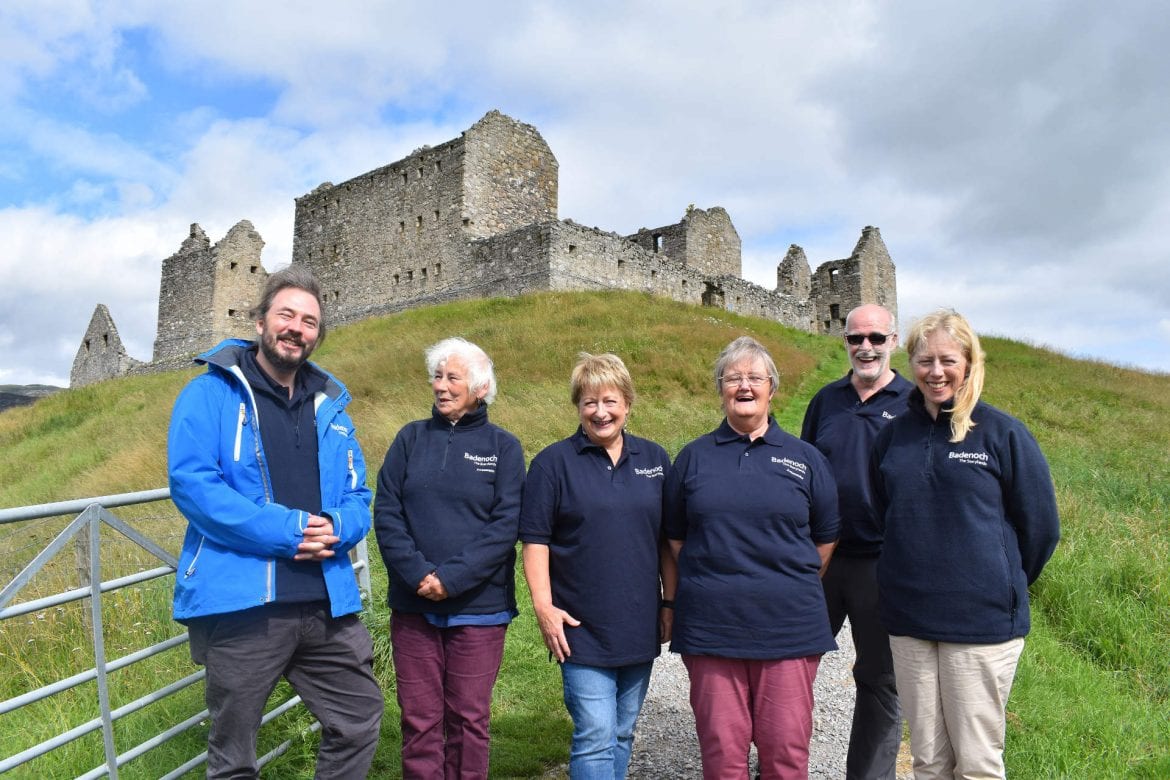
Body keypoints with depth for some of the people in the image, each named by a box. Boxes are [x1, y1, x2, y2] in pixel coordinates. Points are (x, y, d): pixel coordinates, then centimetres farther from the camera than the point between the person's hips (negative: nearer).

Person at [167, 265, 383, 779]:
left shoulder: (329, 404, 13)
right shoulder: (212, 392, -3)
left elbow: (358, 496, 12)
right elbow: (190, 482, -15)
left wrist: (336, 528, -11)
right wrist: (284, 531, -21)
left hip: (328, 604, 5)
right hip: (241, 604, -4)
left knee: (359, 725, 14)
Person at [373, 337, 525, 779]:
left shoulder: (503, 447, 0)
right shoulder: (410, 438, 5)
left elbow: (505, 525, -8)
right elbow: (386, 514, -1)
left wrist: (452, 578, -17)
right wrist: (418, 574, -14)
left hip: (479, 607, -1)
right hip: (413, 605, 2)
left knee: (469, 719, 9)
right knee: (419, 719, 9)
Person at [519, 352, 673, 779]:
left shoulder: (654, 459, 5)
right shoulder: (553, 462, -5)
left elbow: (668, 538, 9)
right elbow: (535, 540, -6)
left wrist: (670, 601, 7)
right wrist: (543, 606, -13)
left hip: (640, 626, 4)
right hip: (581, 628, -4)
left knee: (622, 733, 17)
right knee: (595, 735, -5)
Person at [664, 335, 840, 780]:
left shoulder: (804, 458, 6)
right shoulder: (694, 457, 7)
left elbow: (826, 536, 12)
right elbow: (676, 535, 13)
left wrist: (794, 586, 10)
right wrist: (710, 581, 7)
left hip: (789, 626, 0)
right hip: (710, 626, 1)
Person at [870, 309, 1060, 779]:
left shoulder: (1002, 433, -6)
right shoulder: (893, 436, 5)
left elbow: (1040, 527, 0)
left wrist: (1004, 588, 9)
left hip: (982, 621, -3)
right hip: (908, 620, 4)